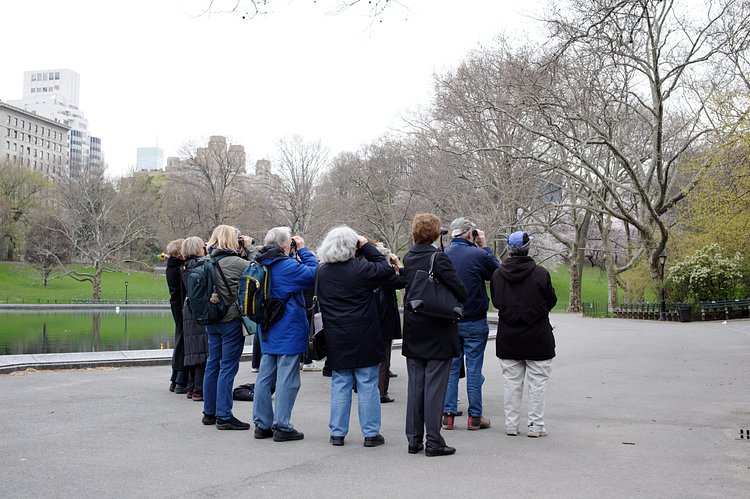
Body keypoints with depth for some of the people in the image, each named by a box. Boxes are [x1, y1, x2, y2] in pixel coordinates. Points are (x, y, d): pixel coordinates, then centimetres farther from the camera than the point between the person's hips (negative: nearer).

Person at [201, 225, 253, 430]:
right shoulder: (235, 262, -16)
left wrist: (242, 252, 10)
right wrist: (250, 248, -2)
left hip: (212, 321, 7)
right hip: (232, 320, -7)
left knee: (213, 365, 14)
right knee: (228, 367, -3)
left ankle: (210, 412, 22)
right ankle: (224, 416, 0)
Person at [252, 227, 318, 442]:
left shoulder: (260, 265, 7)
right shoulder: (288, 266, -17)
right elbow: (314, 273, -12)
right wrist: (303, 250, -3)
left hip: (267, 332, 8)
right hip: (289, 333, -8)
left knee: (265, 377, 12)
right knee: (287, 380, -2)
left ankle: (262, 424, 17)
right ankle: (282, 427, 0)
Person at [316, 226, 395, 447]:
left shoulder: (322, 272, 1)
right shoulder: (361, 269, -14)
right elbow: (386, 268, -2)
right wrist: (367, 246, 3)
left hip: (336, 339, 4)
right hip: (363, 338, -4)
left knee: (340, 385, 12)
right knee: (367, 385, 5)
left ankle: (337, 433, 16)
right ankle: (371, 433, 10)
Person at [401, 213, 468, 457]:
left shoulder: (407, 258, 3)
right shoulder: (438, 258, -15)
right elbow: (460, 291, -15)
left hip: (413, 331, 5)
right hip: (438, 332, -5)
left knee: (415, 385, 11)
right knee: (435, 386, 0)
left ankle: (414, 439, 17)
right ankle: (433, 442, 4)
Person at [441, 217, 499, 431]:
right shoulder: (478, 255, -14)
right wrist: (485, 247, 9)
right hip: (474, 322, -3)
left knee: (450, 367, 11)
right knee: (474, 369, 4)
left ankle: (448, 415, 12)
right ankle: (475, 417, 10)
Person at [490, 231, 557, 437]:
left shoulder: (497, 274, -4)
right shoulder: (540, 273, -12)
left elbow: (495, 302, 6)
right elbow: (551, 301, -1)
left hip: (508, 337, 3)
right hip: (537, 337, -3)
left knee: (512, 382, 11)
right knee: (537, 383, 6)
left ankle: (511, 424, 15)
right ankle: (536, 426, 9)